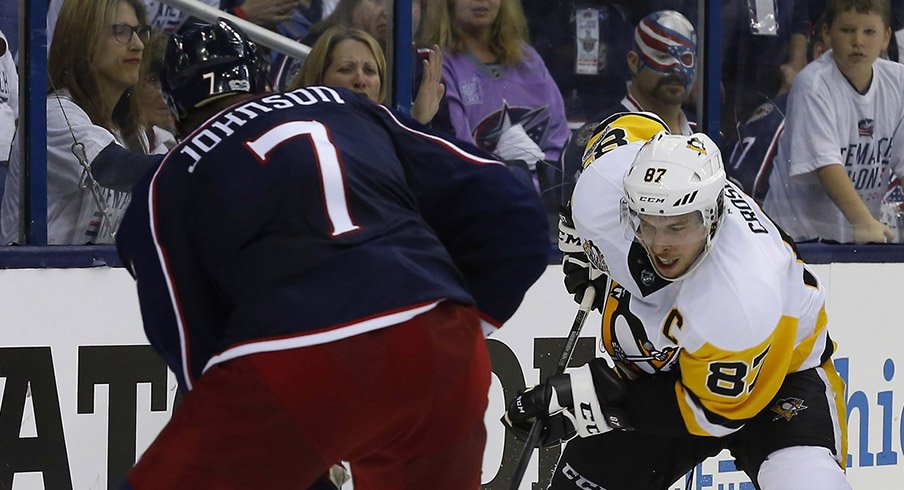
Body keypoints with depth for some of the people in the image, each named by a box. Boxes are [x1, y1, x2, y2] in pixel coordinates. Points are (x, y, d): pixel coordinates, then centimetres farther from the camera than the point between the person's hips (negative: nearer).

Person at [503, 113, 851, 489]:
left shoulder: (745, 300, -41)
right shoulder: (604, 186, -27)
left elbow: (714, 411, -25)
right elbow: (633, 129, -1)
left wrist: (604, 400, -27)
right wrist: (585, 254, 10)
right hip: (660, 373, 6)